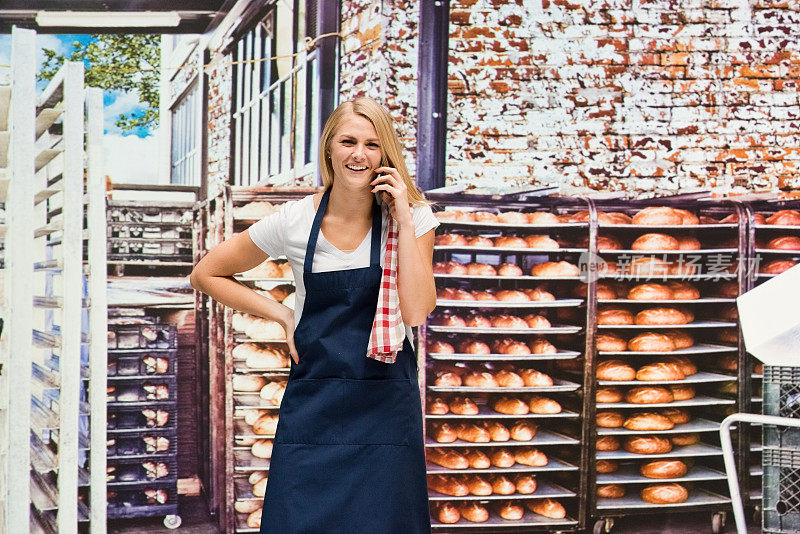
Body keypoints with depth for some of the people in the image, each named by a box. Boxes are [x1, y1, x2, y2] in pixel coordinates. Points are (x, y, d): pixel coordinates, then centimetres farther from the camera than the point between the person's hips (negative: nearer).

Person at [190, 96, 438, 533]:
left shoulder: (412, 216, -2)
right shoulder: (295, 220, -3)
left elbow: (416, 310, -16)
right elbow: (206, 274, 7)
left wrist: (403, 220, -16)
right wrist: (282, 314, 1)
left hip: (386, 403, 0)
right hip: (313, 405, 1)